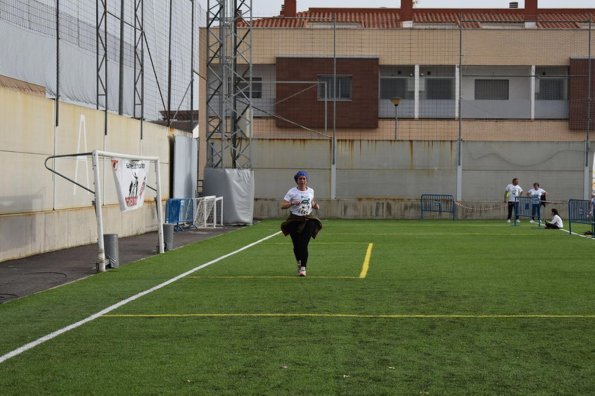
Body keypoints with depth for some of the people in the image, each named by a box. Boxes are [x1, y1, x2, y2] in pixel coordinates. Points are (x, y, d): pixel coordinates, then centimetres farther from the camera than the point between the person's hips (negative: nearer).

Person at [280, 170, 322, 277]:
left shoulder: (311, 191, 6)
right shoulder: (292, 192, -6)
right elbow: (282, 205, -11)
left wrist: (315, 205, 4)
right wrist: (293, 203, -27)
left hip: (308, 220, 1)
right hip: (295, 220, -1)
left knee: (304, 244, -11)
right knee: (297, 245, 5)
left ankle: (303, 268, -7)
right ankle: (299, 262, 34)